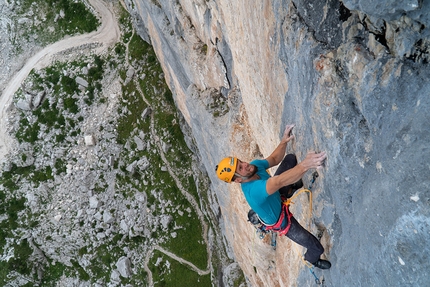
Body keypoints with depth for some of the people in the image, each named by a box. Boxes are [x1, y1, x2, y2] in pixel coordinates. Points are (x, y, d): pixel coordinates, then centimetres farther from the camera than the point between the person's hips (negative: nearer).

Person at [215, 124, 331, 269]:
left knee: (290, 158, 4)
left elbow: (274, 159, -8)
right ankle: (311, 259, 38)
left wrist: (284, 141, -27)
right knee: (317, 248, 1)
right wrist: (305, 165, -74)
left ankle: (297, 185, 33)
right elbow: (279, 182, -61)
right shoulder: (253, 190, -46)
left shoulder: (255, 165, -22)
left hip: (278, 195, 7)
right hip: (281, 220, -7)